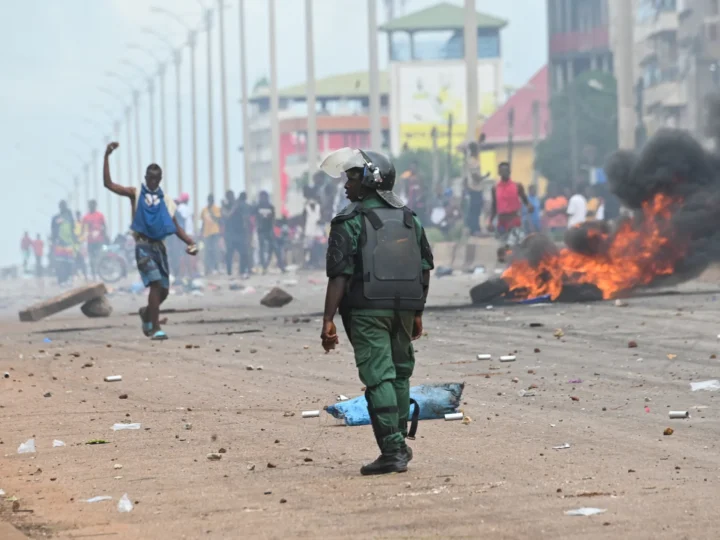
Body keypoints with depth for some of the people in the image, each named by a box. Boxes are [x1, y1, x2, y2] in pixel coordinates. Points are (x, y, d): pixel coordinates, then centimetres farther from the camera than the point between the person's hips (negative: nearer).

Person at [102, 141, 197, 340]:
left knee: (164, 290, 7)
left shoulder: (166, 201, 13)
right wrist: (106, 157, -12)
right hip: (143, 245, -5)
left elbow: (176, 227, 11)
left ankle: (147, 313, 38)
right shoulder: (136, 194, 4)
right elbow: (108, 184, -4)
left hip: (159, 246, 5)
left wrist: (190, 243, -6)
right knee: (156, 284, -19)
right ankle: (155, 328, -18)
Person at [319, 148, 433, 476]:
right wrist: (418, 313, 20)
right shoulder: (408, 218, 12)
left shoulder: (351, 222, -7)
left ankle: (393, 450, -13)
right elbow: (425, 269, 14)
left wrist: (328, 320, -12)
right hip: (404, 309, 6)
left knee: (379, 378, -6)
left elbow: (339, 275, -13)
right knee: (400, 374, 18)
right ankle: (400, 444, 23)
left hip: (367, 310, -6)